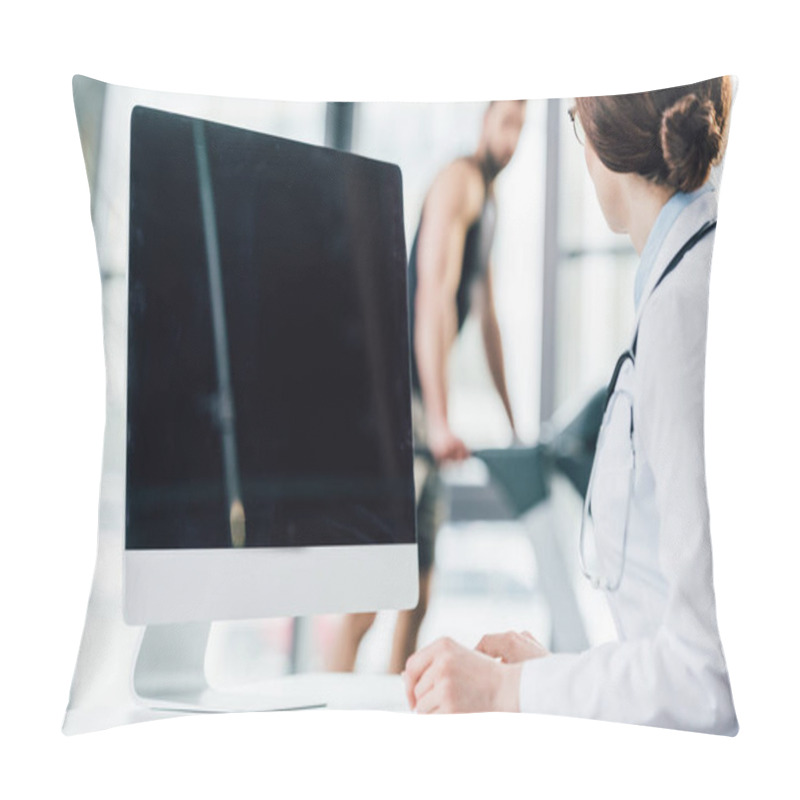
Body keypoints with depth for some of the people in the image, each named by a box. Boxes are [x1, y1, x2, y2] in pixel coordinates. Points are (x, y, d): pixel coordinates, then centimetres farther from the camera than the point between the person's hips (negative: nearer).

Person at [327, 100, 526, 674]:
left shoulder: (491, 198, 22)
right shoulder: (459, 181, -8)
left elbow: (488, 318, 27)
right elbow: (434, 297, -20)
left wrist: (511, 421, 28)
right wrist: (439, 417, -26)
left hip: (422, 399, 10)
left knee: (418, 593, 10)